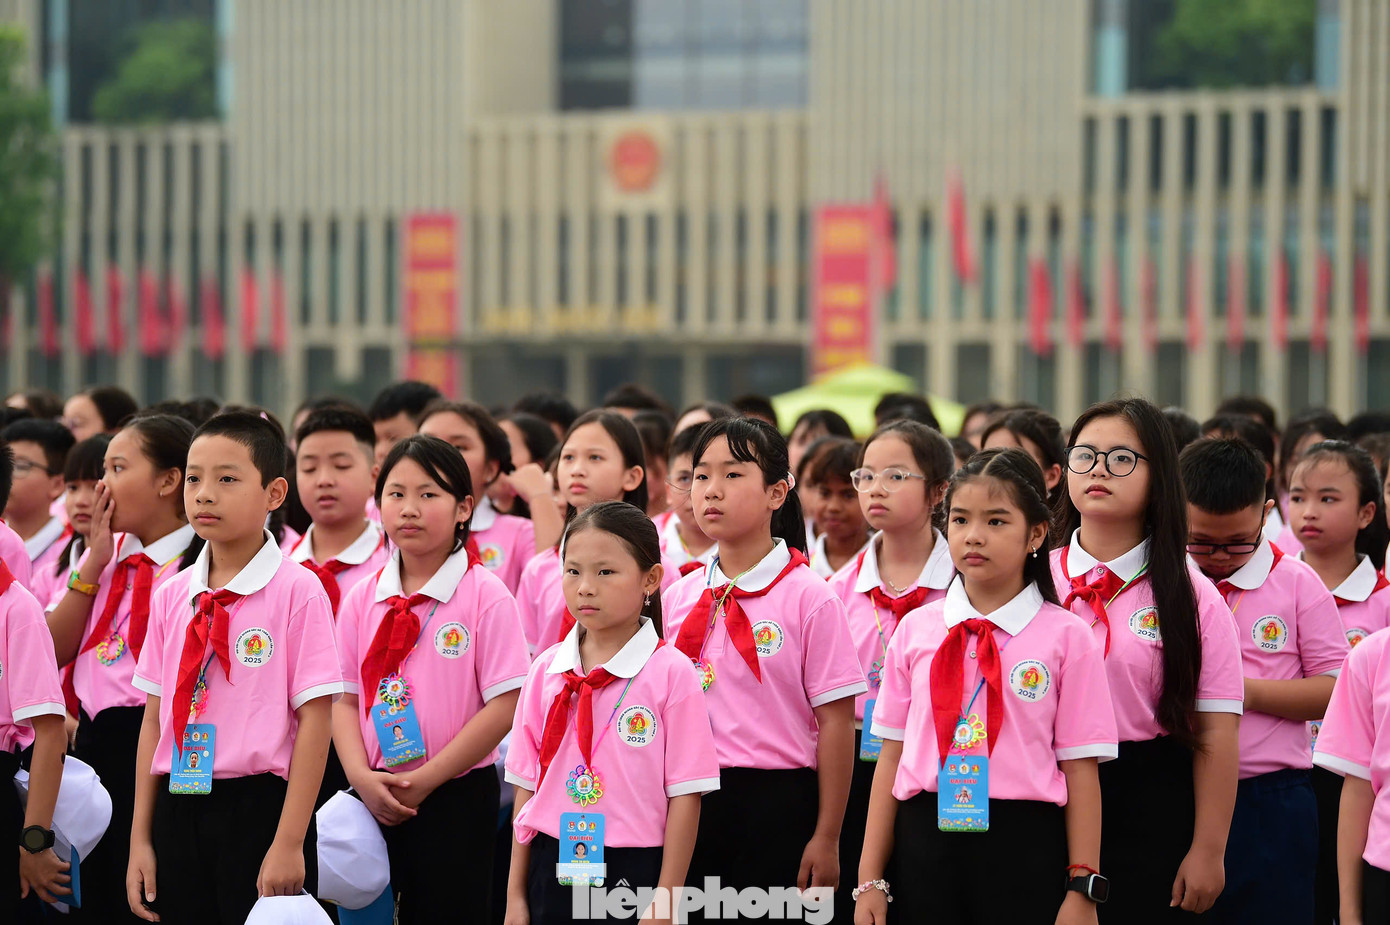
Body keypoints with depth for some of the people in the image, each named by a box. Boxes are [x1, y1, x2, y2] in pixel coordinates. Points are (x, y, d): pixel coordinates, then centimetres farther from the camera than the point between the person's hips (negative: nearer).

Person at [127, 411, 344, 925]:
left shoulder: (296, 591, -7)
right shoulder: (171, 596, 8)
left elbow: (314, 719, -9)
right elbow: (155, 718, 10)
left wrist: (289, 843, -13)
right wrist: (140, 839, 8)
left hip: (258, 805, -5)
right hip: (179, 810, 5)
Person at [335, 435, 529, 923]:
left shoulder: (485, 595, -7)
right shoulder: (362, 599, 6)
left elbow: (503, 706, -11)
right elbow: (344, 700, 7)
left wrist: (424, 781, -13)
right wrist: (361, 777, -11)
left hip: (456, 798, -4)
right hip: (375, 799, 4)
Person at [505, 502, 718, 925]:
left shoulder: (671, 674, -7)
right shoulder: (546, 671, 6)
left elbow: (685, 795, -7)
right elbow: (527, 785, 10)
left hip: (634, 871, -4)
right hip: (552, 869, 4)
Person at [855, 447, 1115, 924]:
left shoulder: (1067, 637, -1)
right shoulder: (915, 630, 7)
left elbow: (1080, 768, -2)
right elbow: (892, 755, 8)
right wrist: (870, 881, 7)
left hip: (1026, 847, -2)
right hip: (925, 838, 2)